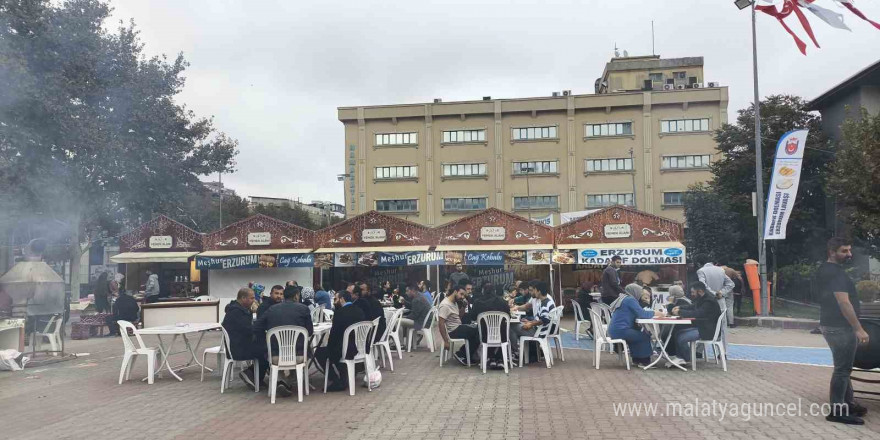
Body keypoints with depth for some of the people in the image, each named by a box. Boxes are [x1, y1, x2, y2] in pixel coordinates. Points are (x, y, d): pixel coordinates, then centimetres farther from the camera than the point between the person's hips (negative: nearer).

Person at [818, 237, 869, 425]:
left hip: (832, 324, 10)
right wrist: (859, 328, -24)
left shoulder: (824, 270, 13)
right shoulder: (836, 272, -19)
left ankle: (848, 403, 30)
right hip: (840, 327, -10)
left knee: (844, 367, 19)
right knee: (842, 369, -4)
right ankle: (837, 411, 0)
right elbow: (844, 302, -25)